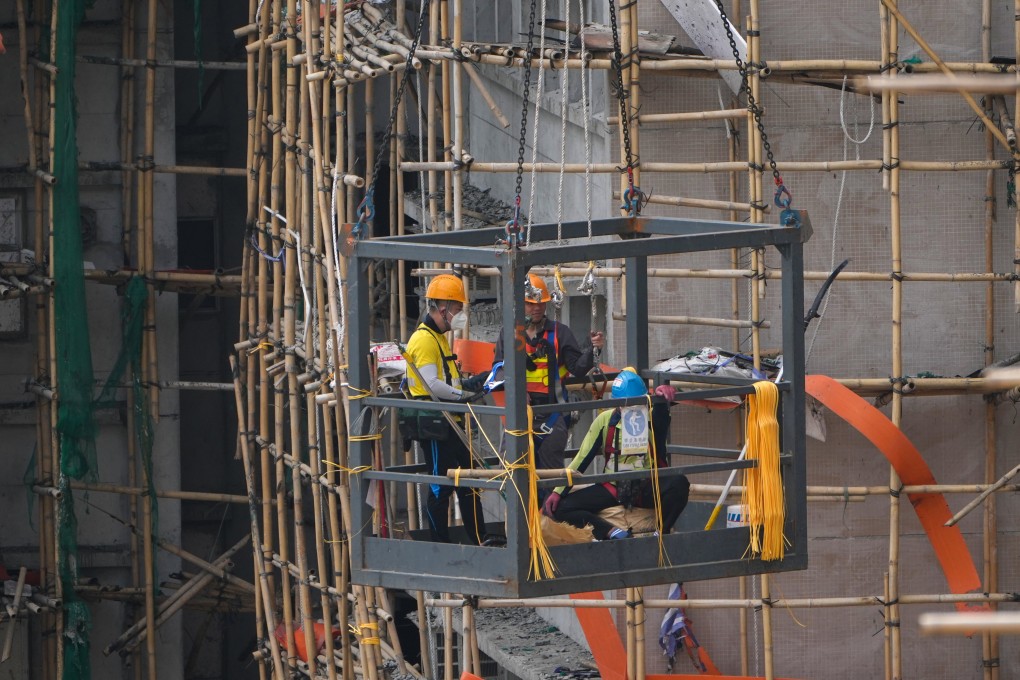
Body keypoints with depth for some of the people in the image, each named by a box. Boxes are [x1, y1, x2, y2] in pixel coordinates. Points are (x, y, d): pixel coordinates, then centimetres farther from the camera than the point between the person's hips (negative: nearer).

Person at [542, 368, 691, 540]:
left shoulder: (651, 417, -4)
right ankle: (613, 532, -30)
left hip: (646, 488, -2)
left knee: (679, 484, -34)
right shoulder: (605, 420, 1)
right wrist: (558, 492, -5)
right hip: (613, 490, 2)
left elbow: (660, 420, -30)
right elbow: (583, 458, 1)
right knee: (558, 507, -17)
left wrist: (662, 399, -52)